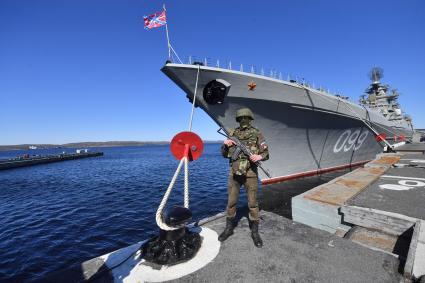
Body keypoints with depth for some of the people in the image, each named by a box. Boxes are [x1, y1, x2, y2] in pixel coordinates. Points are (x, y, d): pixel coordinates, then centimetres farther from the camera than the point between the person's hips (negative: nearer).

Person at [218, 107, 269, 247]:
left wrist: (260, 156, -24)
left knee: (252, 203, 8)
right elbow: (224, 154, 11)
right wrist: (225, 145, -9)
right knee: (231, 202, 11)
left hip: (250, 173, -2)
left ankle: (255, 232, 26)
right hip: (234, 172, 3)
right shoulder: (232, 134, 7)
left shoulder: (256, 133, 0)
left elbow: (266, 153, -3)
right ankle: (229, 228, 30)